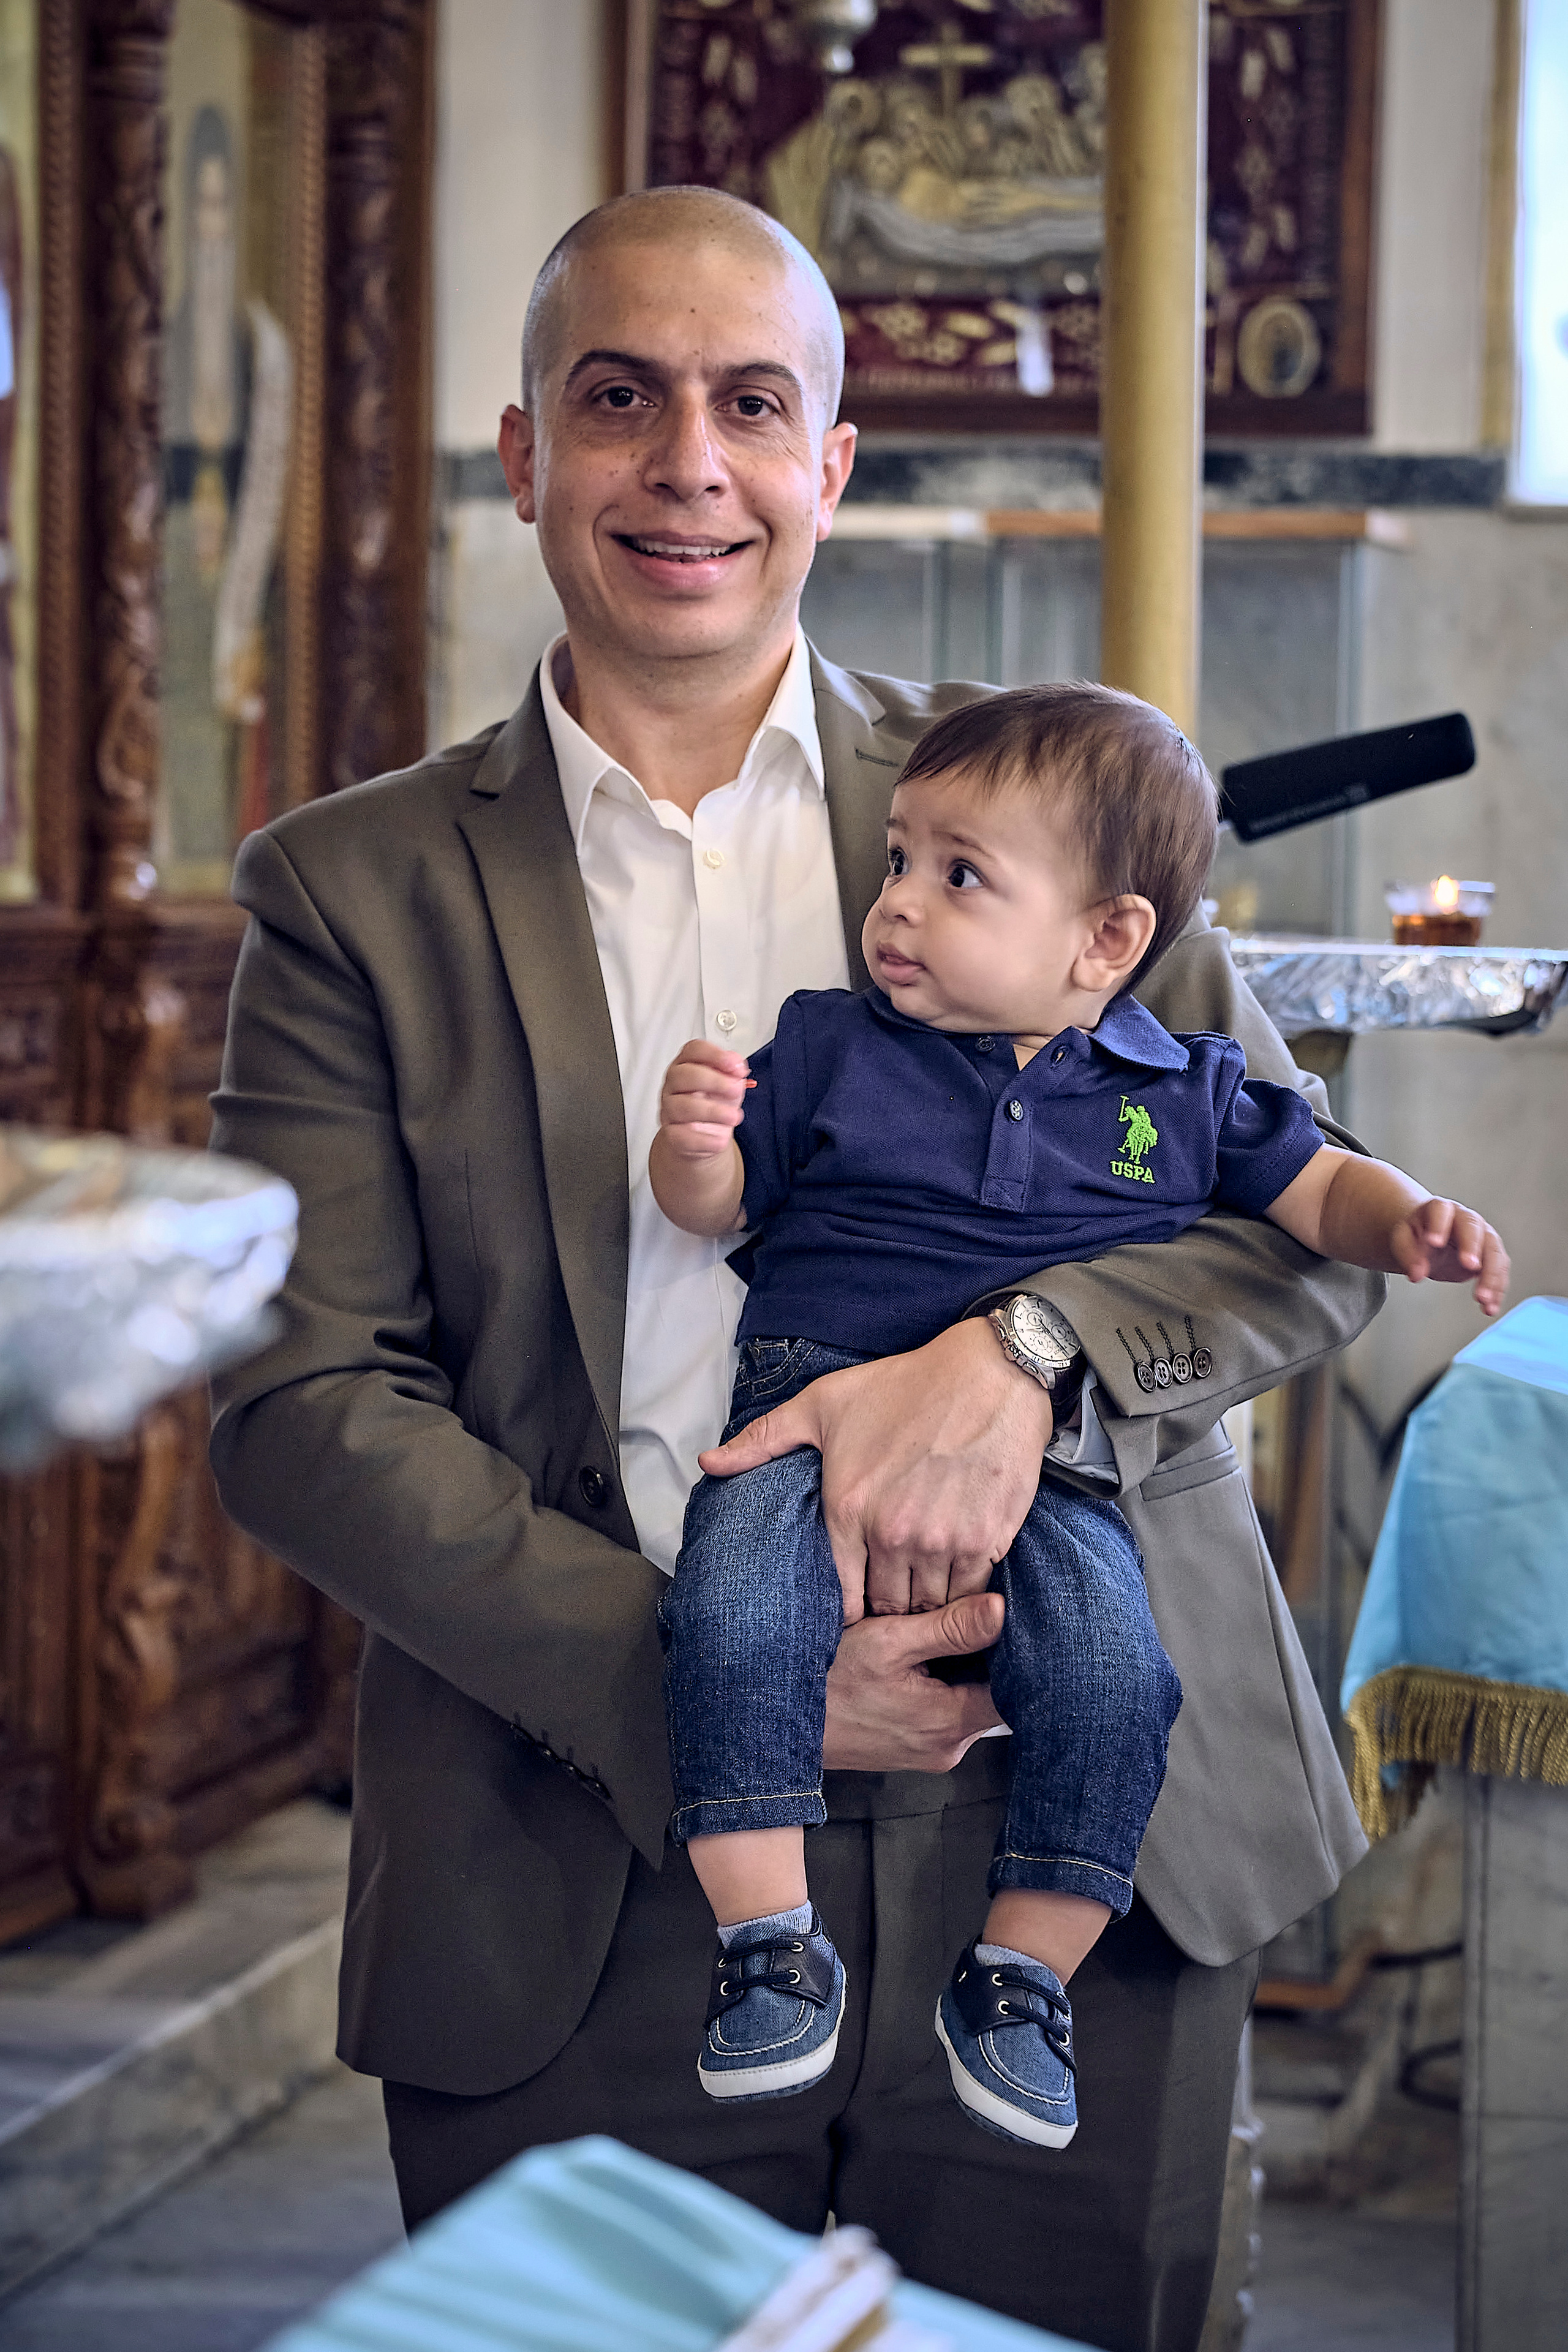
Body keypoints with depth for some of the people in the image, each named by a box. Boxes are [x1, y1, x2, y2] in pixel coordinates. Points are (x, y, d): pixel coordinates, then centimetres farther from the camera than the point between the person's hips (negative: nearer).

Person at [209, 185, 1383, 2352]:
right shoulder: (354, 892, 4)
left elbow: (1309, 1220, 4)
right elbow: (301, 1400, -3)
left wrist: (1020, 1346, -17)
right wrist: (695, 1679, -16)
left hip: (1082, 1851, 1)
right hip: (584, 1906, -1)